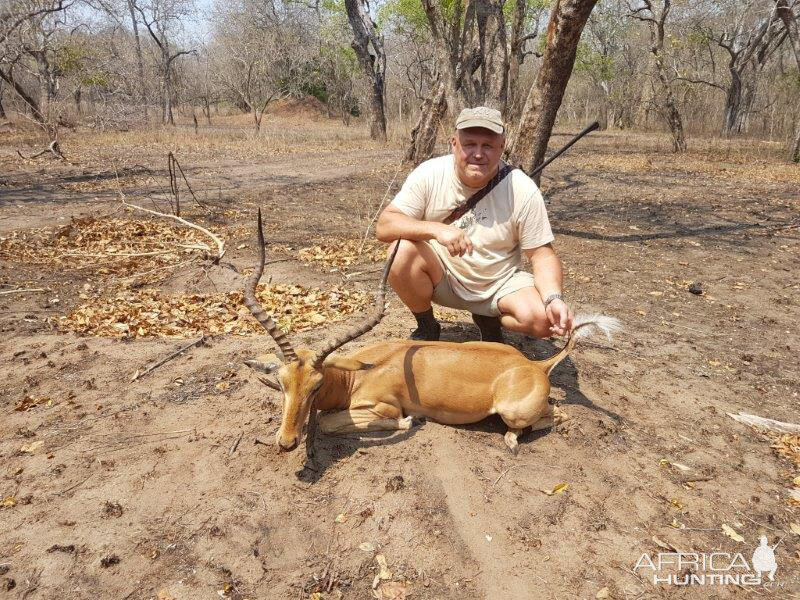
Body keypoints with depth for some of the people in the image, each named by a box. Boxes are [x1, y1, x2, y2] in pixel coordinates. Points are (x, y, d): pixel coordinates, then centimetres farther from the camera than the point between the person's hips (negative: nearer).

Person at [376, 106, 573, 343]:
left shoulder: (522, 190, -16)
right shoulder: (429, 174, -16)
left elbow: (542, 254, -11)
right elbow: (383, 226, -22)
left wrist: (554, 298, -30)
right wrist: (436, 229, -39)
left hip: (499, 284, 0)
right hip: (442, 278, 0)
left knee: (543, 319, -26)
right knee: (403, 251, -29)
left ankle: (489, 320, 10)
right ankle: (426, 327, -1)